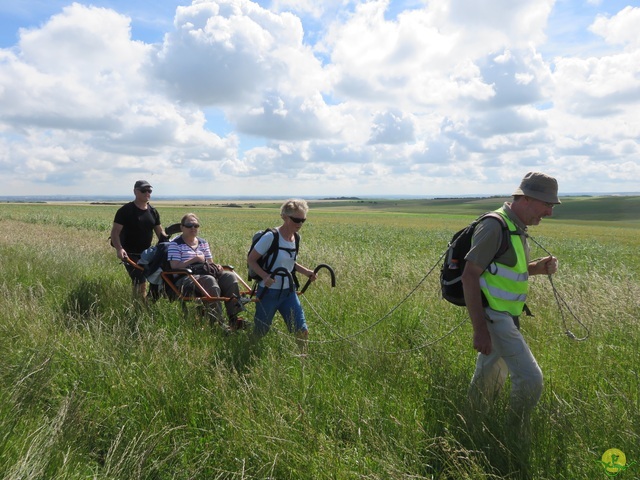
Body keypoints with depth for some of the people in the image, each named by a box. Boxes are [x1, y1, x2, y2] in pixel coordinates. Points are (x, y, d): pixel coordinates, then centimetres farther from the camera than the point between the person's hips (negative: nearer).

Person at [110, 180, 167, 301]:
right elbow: (115, 232, -13)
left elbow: (160, 232, 11)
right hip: (130, 254, -5)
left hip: (146, 253, 6)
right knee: (140, 282, -14)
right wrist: (119, 249, -29)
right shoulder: (125, 210, -9)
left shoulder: (153, 212, 8)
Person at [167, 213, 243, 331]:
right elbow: (175, 266, -7)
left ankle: (234, 317, -26)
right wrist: (194, 259, -12)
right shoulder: (175, 244, 4)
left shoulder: (203, 242, 23)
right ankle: (217, 323, -36)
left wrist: (215, 266, -1)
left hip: (207, 273, 6)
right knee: (210, 281, -38)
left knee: (230, 276, -22)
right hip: (186, 278, -6)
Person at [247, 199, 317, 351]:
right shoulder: (271, 237, -19)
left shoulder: (296, 237, 2)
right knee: (259, 334, 11)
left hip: (288, 292, 5)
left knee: (302, 331, 0)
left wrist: (306, 272, 0)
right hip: (268, 292, -5)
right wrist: (265, 276, -29)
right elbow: (250, 260, -13)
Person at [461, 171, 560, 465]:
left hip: (505, 316, 10)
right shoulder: (494, 226, -19)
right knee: (530, 378, -11)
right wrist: (479, 328, -26)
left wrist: (538, 267, 2)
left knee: (490, 380, 20)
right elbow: (469, 275, -23)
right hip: (492, 317, -10)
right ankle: (515, 444, 9)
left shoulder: (517, 227, 10)